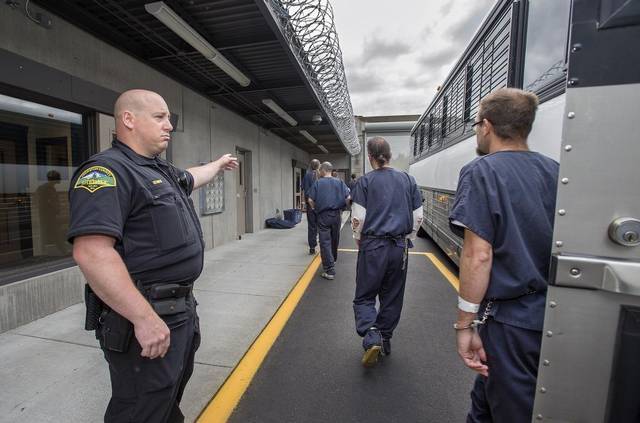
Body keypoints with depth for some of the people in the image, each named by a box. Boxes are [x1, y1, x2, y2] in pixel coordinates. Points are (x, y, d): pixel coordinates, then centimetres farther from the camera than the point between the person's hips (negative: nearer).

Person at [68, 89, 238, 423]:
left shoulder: (162, 171, 12)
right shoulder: (107, 171, -18)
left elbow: (192, 178, 34)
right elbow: (91, 252, -28)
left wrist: (219, 164, 49)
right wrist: (144, 317, -29)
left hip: (182, 306, 9)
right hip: (146, 317, -9)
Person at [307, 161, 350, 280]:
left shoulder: (318, 183, -3)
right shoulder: (339, 182, 3)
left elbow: (310, 200, -7)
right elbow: (348, 198, -3)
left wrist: (315, 208, 11)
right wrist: (341, 208, 12)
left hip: (323, 215, -3)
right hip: (336, 215, 4)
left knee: (325, 242, 0)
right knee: (335, 240, 20)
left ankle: (330, 271, -4)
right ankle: (333, 260, 42)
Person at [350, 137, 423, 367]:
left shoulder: (365, 181, -5)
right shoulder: (407, 180, 5)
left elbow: (358, 218, -9)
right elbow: (418, 216, 6)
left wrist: (359, 241, 7)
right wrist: (407, 240, 17)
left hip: (373, 247, -3)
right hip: (400, 248, 4)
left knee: (364, 296, 9)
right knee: (392, 298, 17)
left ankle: (371, 337, -9)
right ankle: (385, 340, 30)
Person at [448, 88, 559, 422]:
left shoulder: (482, 172, -15)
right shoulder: (553, 170, 5)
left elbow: (479, 255, -22)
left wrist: (465, 324, -15)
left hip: (509, 318, -7)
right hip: (549, 313, 7)